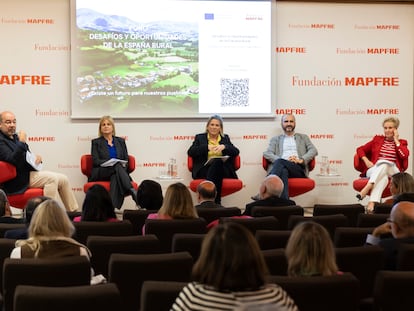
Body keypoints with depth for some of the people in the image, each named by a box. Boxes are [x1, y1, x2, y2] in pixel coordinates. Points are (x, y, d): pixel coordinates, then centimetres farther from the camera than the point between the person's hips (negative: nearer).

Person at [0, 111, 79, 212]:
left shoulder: (15, 137, 17)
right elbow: (12, 160, -27)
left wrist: (37, 158, 3)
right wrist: (21, 142, -29)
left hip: (29, 172, 10)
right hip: (19, 179, -10)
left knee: (63, 179, 2)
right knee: (52, 178, -24)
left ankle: (74, 212, 7)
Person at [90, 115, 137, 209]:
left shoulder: (120, 141, 22)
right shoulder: (96, 142, 13)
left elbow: (126, 160, 16)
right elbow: (95, 161, 0)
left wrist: (124, 164, -11)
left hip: (116, 173, 2)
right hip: (100, 173, -2)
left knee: (115, 177, -38)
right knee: (117, 166, -36)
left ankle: (114, 207, -57)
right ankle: (133, 193, -54)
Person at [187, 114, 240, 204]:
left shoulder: (225, 138, 23)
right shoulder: (200, 137, 19)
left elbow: (236, 152, 10)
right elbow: (190, 152, 3)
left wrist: (224, 147, -9)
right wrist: (207, 147, -10)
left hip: (222, 169, 1)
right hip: (205, 169, -1)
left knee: (217, 162, -36)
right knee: (216, 162, -37)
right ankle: (216, 201, -39)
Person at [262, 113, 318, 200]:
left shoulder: (303, 137, 30)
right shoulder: (275, 139, 28)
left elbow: (313, 151, 13)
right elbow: (267, 154, 10)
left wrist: (301, 160, -9)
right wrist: (284, 160, -11)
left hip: (298, 168, -1)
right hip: (281, 167, 1)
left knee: (280, 162, -35)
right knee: (283, 171, -40)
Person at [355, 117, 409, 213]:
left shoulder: (402, 142, 17)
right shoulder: (377, 139, 20)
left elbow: (404, 155, -5)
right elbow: (360, 149, 16)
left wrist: (396, 140, 3)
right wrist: (366, 161, -3)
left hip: (393, 172, -1)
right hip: (374, 170, 1)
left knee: (383, 164, -38)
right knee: (383, 176, -38)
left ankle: (367, 188, -56)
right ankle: (373, 202, -59)